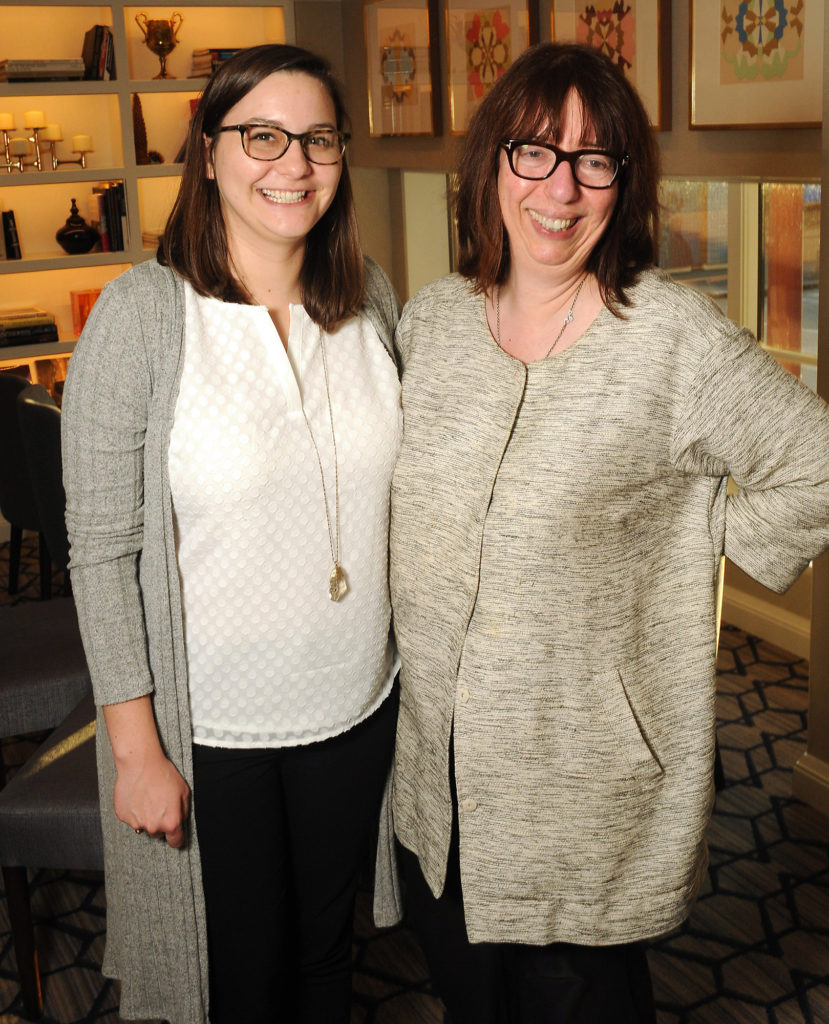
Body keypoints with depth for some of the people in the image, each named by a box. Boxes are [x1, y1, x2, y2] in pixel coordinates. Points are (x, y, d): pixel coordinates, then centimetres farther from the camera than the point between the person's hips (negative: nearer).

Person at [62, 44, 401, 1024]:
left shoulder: (372, 297, 0)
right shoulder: (142, 311, -15)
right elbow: (102, 548, -13)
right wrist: (135, 748, -13)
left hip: (358, 706, 4)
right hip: (210, 727, -4)